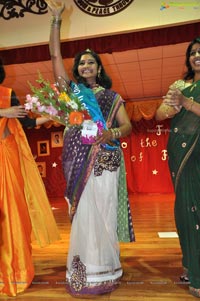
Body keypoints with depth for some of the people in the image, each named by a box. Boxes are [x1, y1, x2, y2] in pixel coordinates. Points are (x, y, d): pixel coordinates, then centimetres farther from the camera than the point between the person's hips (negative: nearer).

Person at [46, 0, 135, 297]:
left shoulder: (112, 97, 11)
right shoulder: (71, 89, 13)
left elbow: (128, 125, 3)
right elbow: (54, 54, 8)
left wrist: (113, 133, -18)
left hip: (105, 161, 0)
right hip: (79, 161, 1)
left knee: (103, 213, 1)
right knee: (82, 213, 2)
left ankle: (105, 269, 15)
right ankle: (86, 272, 15)